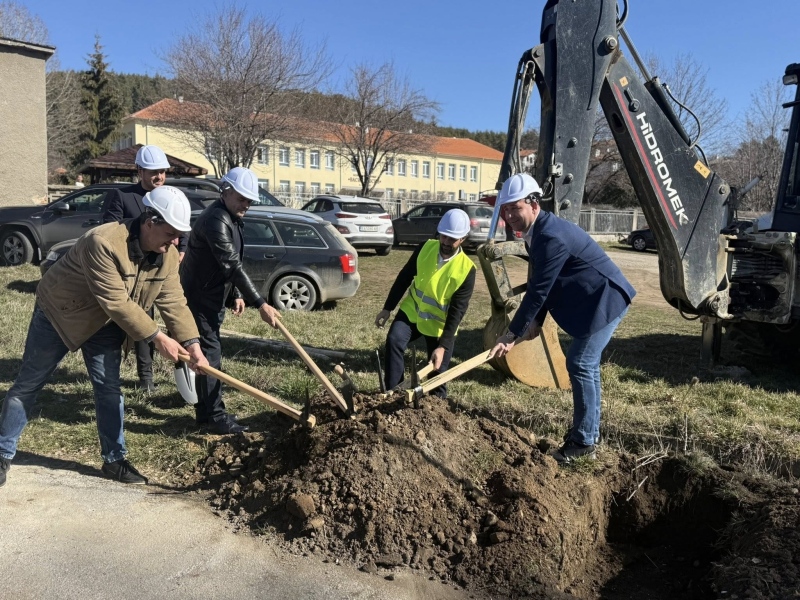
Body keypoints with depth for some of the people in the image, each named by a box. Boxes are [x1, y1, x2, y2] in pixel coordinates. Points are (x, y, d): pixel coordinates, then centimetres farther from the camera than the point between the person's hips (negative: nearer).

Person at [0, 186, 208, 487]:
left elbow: (174, 302, -15)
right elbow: (117, 303, -36)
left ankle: (114, 459, 17)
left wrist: (192, 343, -28)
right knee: (28, 384, 7)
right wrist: (158, 337, -34)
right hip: (59, 312, -5)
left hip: (104, 324, 5)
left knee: (109, 389, 4)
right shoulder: (103, 242, -36)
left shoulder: (167, 255, -14)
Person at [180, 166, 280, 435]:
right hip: (199, 296, -10)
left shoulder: (230, 219, 11)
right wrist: (260, 304, -29)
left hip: (212, 296, 10)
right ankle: (214, 416, -2)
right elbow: (232, 266, -28)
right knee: (210, 353, -8)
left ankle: (205, 410, 27)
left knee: (209, 351, 16)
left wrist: (237, 295, 10)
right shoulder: (216, 220, -23)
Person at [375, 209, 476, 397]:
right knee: (394, 341, -22)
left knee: (438, 372, 2)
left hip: (440, 323, -2)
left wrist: (443, 346, -27)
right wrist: (387, 308, 3)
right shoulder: (426, 248, -11)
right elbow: (404, 277, 1)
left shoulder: (466, 269, -20)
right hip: (411, 311, 2)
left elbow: (457, 311, -21)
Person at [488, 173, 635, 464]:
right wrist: (537, 321, 7)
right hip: (591, 301, 11)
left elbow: (538, 290, -27)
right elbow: (543, 285, 11)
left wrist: (512, 335, -22)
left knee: (580, 365, -9)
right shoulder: (537, 232, 5)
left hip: (605, 300, -11)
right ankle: (587, 431, 28)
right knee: (585, 365, 16)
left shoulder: (551, 236, -27)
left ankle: (583, 442, 2)